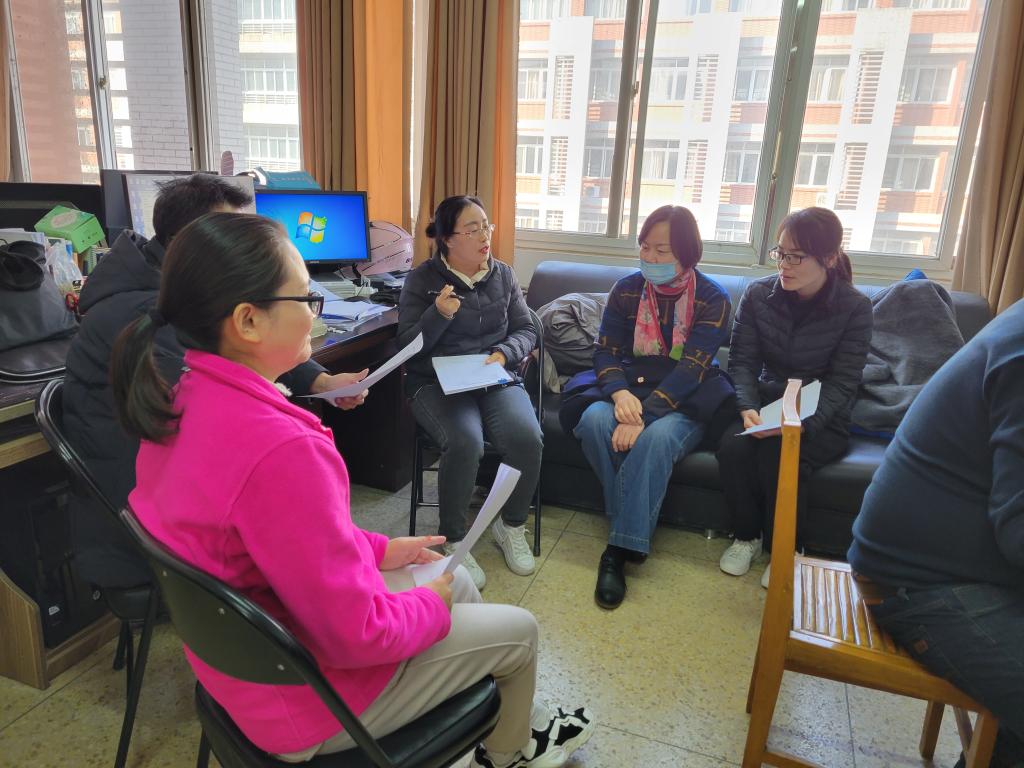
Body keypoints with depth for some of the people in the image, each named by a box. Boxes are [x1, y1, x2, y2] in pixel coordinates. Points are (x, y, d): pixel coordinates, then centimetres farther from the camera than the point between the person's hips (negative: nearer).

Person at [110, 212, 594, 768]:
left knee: (458, 581, 23)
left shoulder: (188, 400, -7)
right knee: (519, 630, 11)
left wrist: (377, 548, 8)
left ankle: (518, 720, 45)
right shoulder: (278, 449, -37)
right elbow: (358, 635, -29)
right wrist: (431, 606, -10)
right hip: (308, 694, -8)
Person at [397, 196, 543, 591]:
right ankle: (453, 541, -10)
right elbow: (409, 346, -4)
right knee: (465, 442, -34)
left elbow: (527, 330, 10)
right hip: (437, 383, -3)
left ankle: (512, 527, 1)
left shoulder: (503, 275, 10)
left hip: (495, 380, 3)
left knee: (527, 438, -27)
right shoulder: (422, 279, 0)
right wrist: (439, 314, -22)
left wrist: (504, 353, -11)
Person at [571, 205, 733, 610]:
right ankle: (635, 529, -17)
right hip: (628, 392, 3)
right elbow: (605, 350, 0)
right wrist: (620, 394, -22)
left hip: (682, 404, -3)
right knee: (593, 421, -30)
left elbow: (692, 368, -17)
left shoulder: (712, 299, -7)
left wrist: (644, 414, -29)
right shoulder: (627, 289, 4)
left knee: (657, 437, -36)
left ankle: (620, 550, -28)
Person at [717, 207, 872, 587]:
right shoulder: (758, 293, -4)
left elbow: (841, 383, -14)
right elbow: (742, 362, -5)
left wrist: (801, 421, -32)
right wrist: (748, 409, -25)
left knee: (779, 454, -32)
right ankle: (746, 536, -2)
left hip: (821, 419, -2)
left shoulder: (854, 307, -11)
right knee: (732, 446, -28)